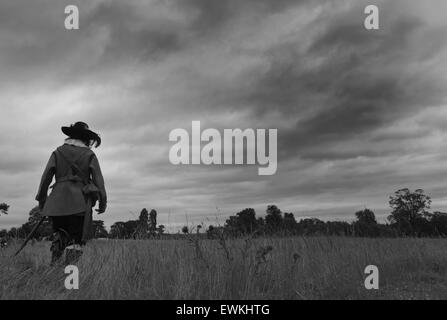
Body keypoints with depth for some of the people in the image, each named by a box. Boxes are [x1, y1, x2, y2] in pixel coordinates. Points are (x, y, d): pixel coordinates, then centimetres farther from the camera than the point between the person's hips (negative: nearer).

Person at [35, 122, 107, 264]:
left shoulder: (58, 153, 10)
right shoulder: (89, 155, 6)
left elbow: (46, 177, 6)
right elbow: (98, 180, 3)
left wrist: (41, 199, 12)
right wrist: (103, 202, 8)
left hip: (58, 201, 2)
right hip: (80, 202, -2)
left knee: (59, 235, 14)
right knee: (76, 241, 2)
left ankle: (53, 266, -9)